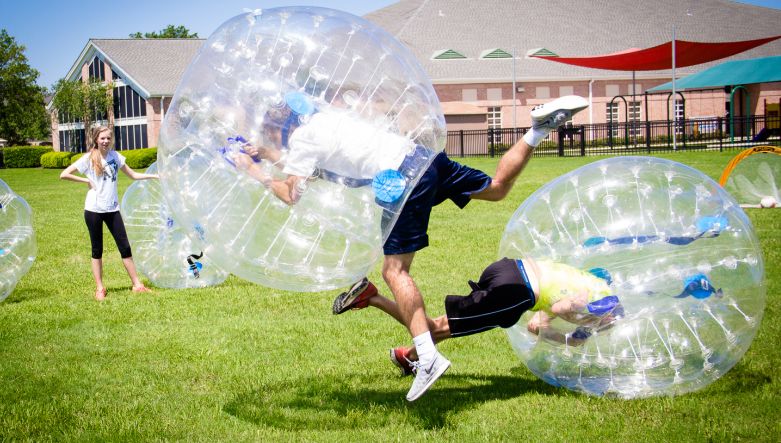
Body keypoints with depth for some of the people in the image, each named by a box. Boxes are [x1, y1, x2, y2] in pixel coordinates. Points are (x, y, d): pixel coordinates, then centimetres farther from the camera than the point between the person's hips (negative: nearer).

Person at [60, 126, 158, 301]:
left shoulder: (115, 156, 5)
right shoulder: (89, 158, -6)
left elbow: (133, 175, 12)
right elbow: (64, 174, -7)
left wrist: (154, 176, 5)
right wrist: (86, 180, -9)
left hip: (112, 208, 3)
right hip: (94, 209, -3)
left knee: (125, 247, 3)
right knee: (97, 250, 6)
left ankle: (137, 284, 10)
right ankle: (100, 288, 13)